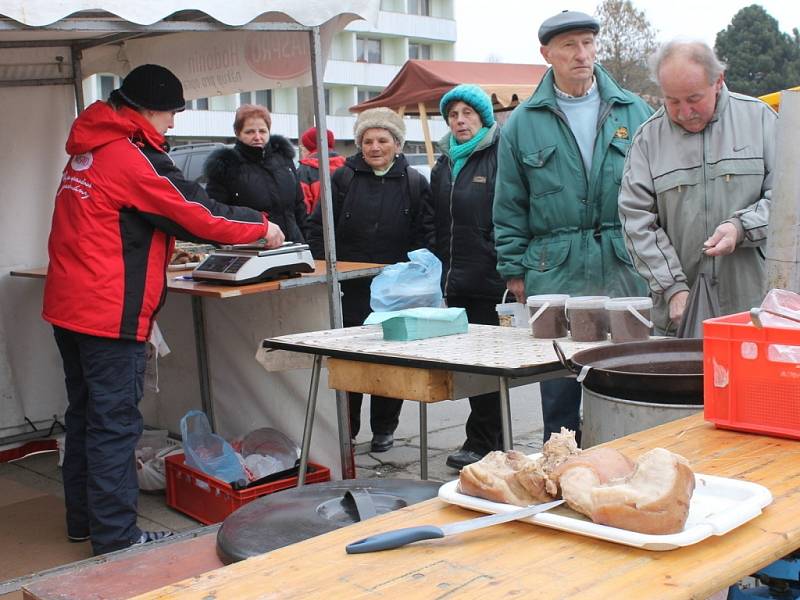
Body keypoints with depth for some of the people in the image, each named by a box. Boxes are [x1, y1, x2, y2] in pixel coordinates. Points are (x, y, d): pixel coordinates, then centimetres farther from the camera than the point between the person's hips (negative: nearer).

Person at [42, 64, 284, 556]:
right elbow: (197, 213, -12)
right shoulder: (132, 157, -15)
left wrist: (164, 248, 27)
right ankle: (116, 537, 3)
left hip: (69, 307, 10)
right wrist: (262, 227, 0)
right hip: (110, 312, -10)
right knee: (115, 424, -3)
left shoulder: (88, 152, 14)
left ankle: (84, 518, 29)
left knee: (86, 417, 18)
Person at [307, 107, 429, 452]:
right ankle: (344, 430, 17)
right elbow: (318, 229, 3)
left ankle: (384, 429, 23)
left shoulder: (414, 184, 4)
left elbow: (423, 238, 4)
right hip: (350, 290, 0)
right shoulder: (344, 178, 3)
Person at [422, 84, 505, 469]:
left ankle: (482, 443, 7)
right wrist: (439, 260, 12)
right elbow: (431, 219, 23)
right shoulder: (444, 163, 18)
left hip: (488, 280, -8)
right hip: (454, 279, 8)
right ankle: (493, 439, 23)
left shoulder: (500, 156, -6)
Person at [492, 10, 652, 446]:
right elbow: (510, 206, 7)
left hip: (626, 267, 1)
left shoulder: (633, 112, 8)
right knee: (559, 385, 7)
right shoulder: (523, 123, 5)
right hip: (554, 271, 0)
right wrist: (514, 270, 2)